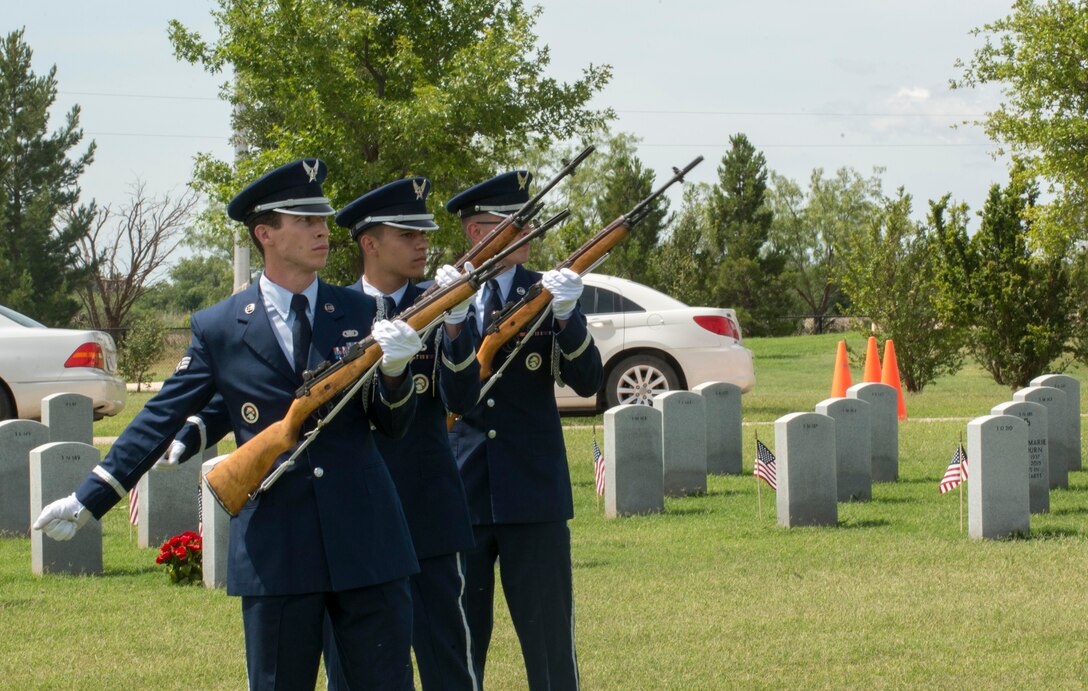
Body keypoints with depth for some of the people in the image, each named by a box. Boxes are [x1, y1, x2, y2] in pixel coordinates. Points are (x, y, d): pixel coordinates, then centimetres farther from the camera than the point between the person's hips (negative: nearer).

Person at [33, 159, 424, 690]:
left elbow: (394, 425, 6)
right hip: (275, 550, -1)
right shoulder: (218, 328, 4)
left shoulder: (359, 315, 8)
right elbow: (161, 419, 9)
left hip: (365, 543, 1)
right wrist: (88, 501, 7)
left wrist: (393, 369, -16)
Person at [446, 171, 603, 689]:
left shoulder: (547, 292, 3)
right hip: (460, 491, 0)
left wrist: (566, 318, -24)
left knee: (549, 637, 2)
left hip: (534, 492, 0)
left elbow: (587, 382, -8)